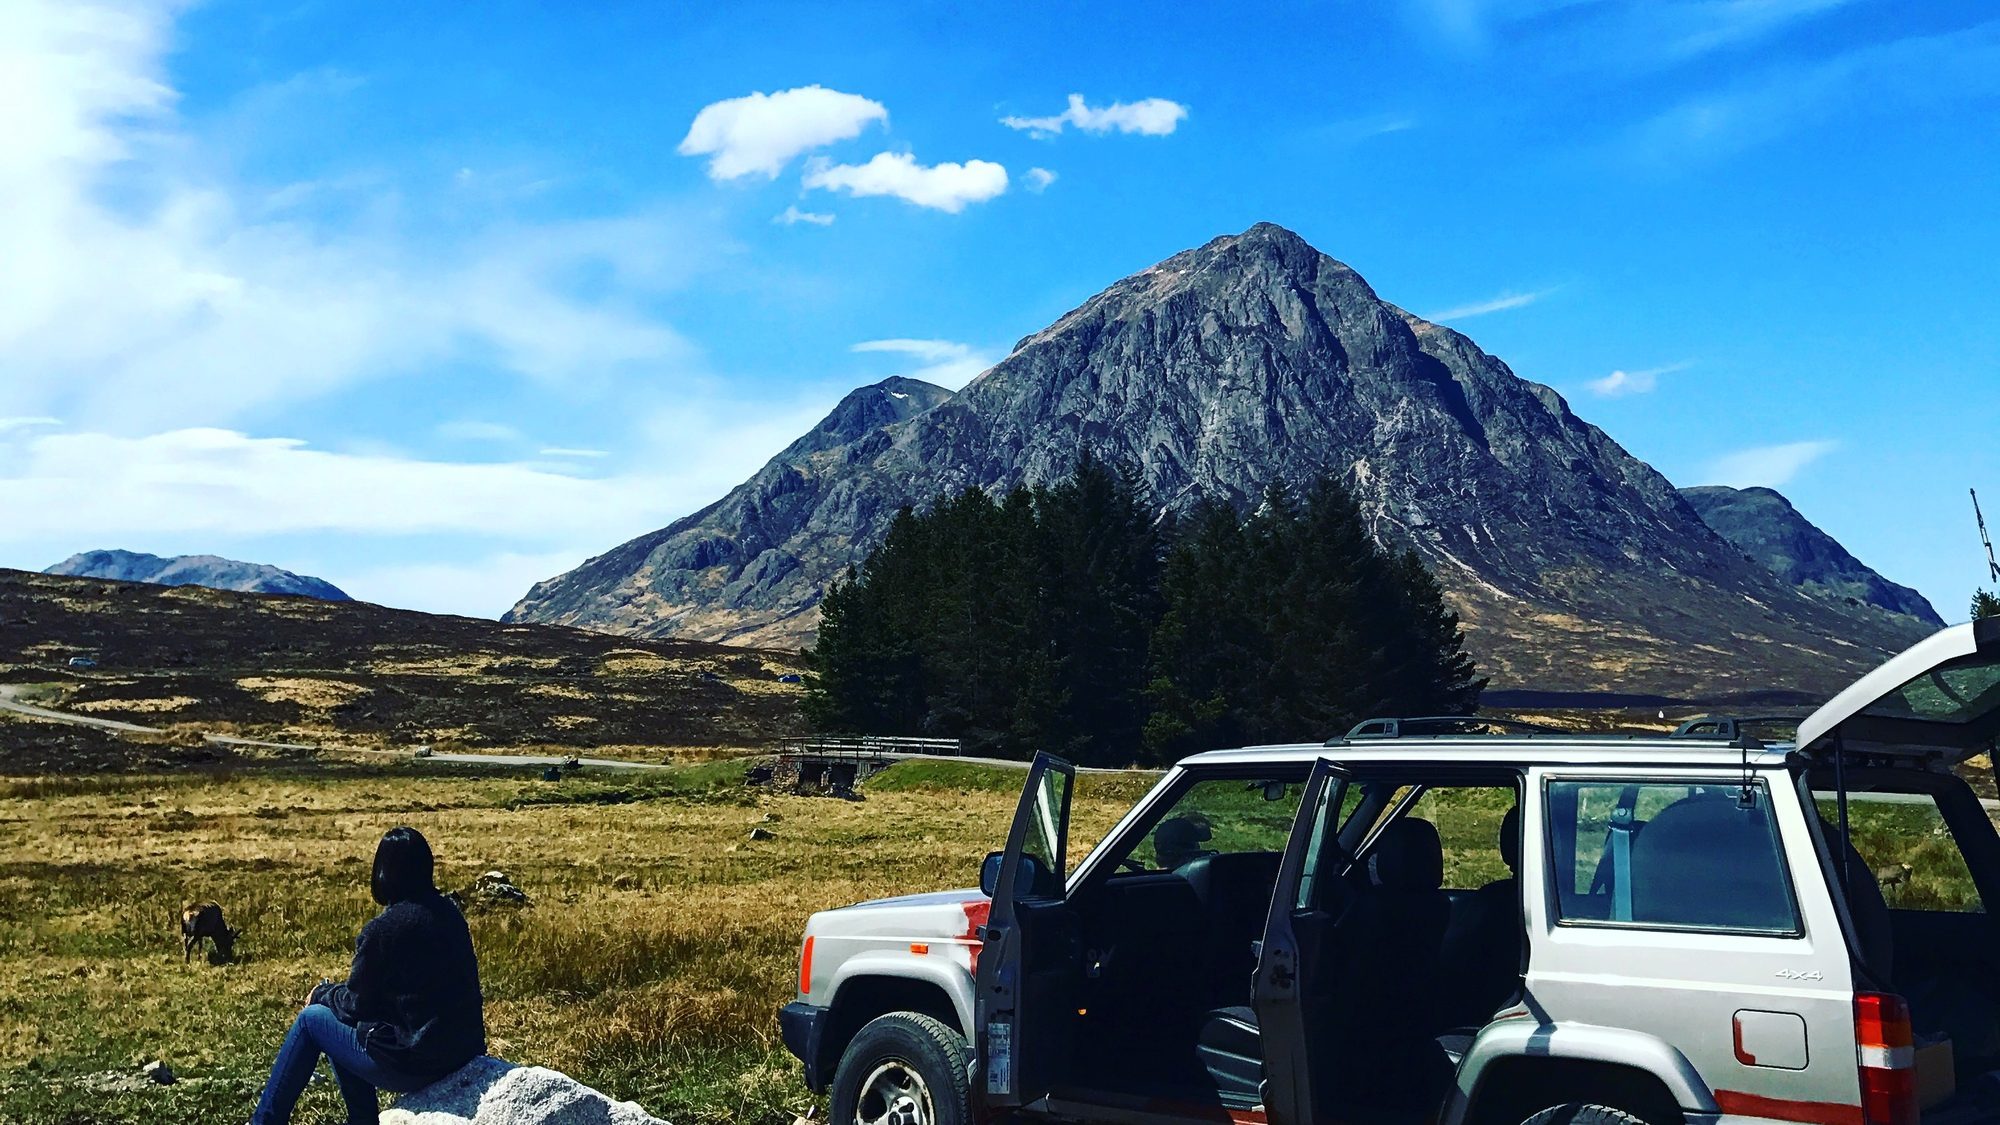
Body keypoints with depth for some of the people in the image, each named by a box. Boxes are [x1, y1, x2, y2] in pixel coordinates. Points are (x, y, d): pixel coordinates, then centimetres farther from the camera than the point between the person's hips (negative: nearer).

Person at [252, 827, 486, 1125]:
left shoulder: (383, 928, -16)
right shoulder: (449, 913, 5)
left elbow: (356, 1004, -5)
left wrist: (322, 993, 16)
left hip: (413, 1065, -7)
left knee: (311, 1019, 13)